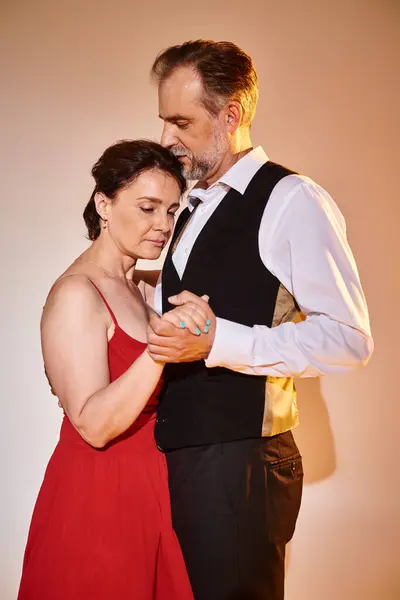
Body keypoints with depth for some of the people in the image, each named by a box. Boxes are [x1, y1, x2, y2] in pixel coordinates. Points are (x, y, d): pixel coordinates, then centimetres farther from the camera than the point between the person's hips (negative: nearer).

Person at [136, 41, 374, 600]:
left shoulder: (292, 201, -11)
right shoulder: (193, 208, 15)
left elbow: (349, 339, -18)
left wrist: (216, 341, -24)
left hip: (241, 465, -7)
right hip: (177, 454, 8)